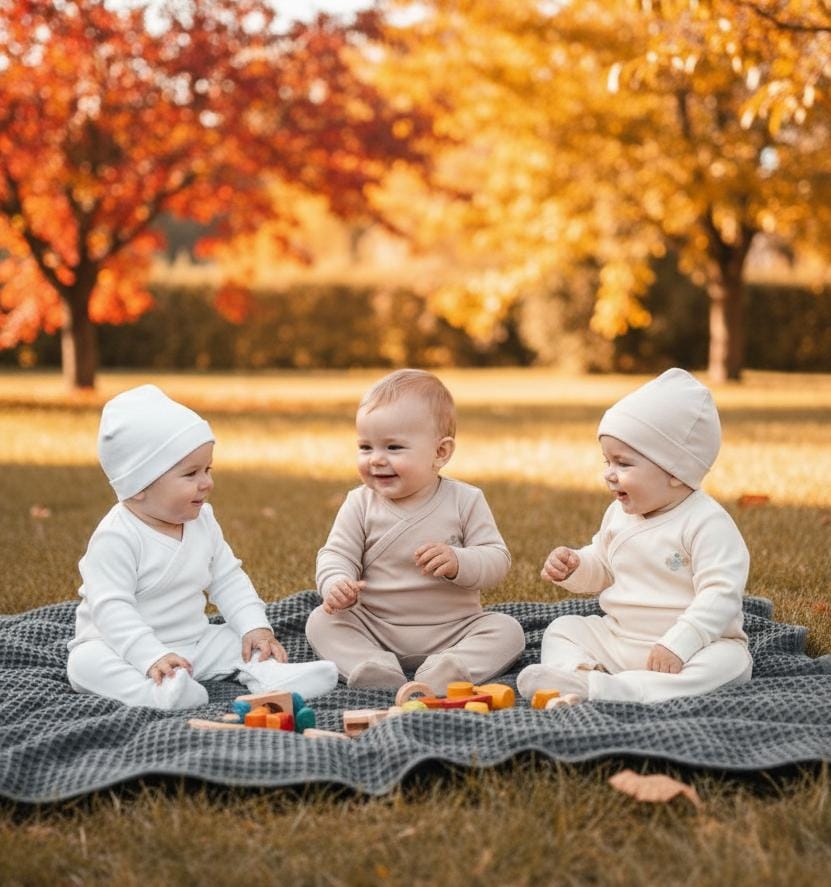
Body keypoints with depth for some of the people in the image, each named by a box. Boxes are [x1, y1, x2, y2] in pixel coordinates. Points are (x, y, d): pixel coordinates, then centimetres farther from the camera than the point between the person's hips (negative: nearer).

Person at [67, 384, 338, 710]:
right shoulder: (116, 537, -22)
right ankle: (154, 691, -51)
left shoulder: (202, 521, 1)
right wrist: (152, 657, -37)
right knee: (85, 662, -31)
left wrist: (255, 626, -6)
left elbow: (227, 579, 8)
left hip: (193, 644, 6)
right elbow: (112, 608, -27)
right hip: (125, 647, -6)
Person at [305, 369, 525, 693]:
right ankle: (373, 667, -37)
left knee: (507, 630, -21)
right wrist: (336, 584, -27)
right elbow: (336, 555, -3)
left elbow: (497, 560, -8)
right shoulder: (360, 504, -2)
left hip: (451, 631, -1)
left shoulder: (464, 501, -6)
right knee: (321, 622, -17)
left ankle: (450, 670, -41)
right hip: (375, 630, 1)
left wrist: (458, 562, -29)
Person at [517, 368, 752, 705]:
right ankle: (578, 670, -30)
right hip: (617, 637, 7)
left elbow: (720, 593, -23)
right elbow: (601, 566, 23)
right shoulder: (619, 514, 7)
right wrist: (574, 566, 0)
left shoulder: (706, 523, -16)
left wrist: (678, 645, -32)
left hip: (691, 643, -7)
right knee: (562, 629, 1)